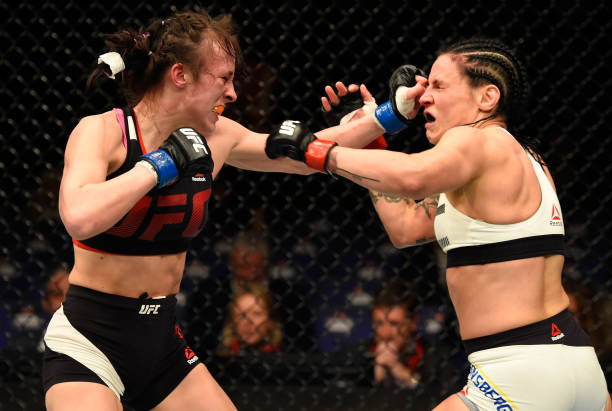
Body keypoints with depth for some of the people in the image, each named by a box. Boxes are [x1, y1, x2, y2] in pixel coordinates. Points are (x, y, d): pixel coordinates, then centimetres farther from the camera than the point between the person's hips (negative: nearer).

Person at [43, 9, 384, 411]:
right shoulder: (102, 131, -14)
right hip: (89, 343, -7)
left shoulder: (215, 138, 3)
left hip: (161, 340, 7)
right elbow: (80, 218, -33)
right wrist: (159, 164, -23)